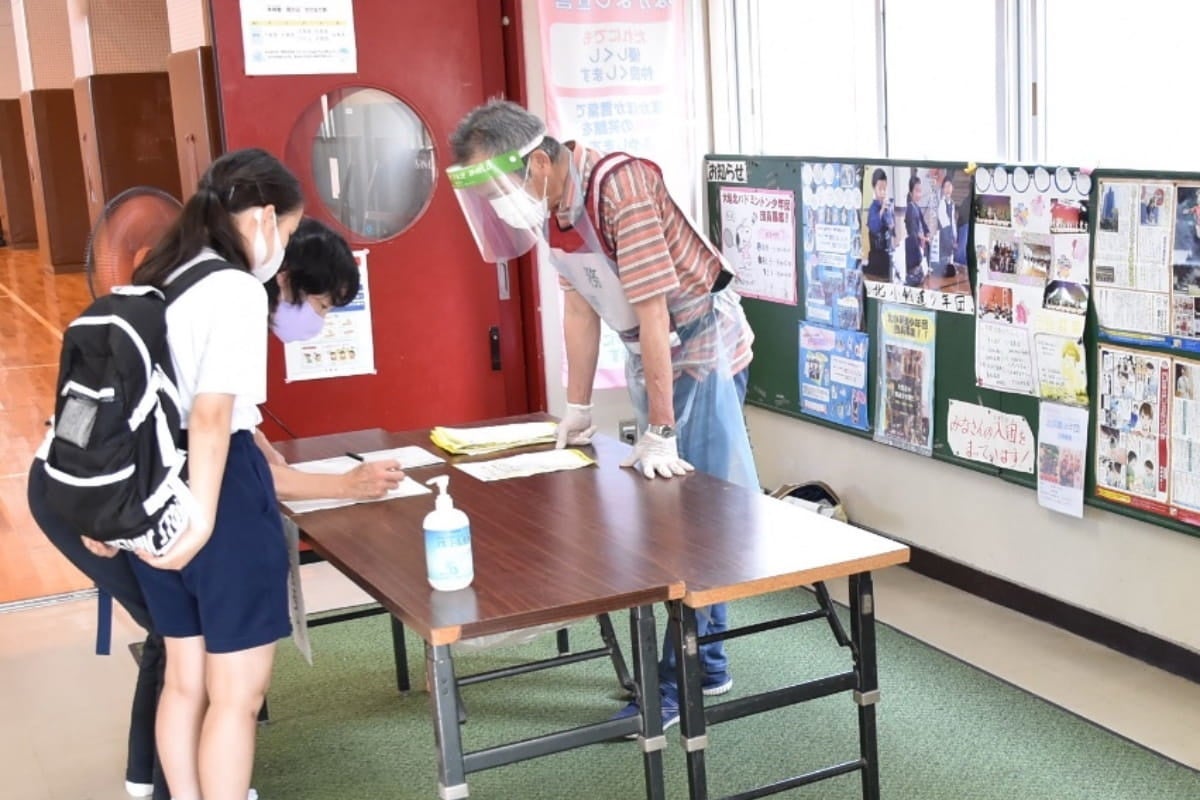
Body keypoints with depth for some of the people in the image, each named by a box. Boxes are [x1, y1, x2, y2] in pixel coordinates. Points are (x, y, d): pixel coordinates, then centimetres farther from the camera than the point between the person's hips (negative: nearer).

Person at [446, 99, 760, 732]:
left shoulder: (620, 188, -28)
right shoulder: (550, 204, -2)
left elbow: (653, 313, -28)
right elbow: (580, 306, 7)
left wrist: (660, 433, -25)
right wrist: (578, 408, 11)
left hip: (700, 346, -8)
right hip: (647, 354, 9)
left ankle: (679, 683, 3)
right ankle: (707, 666, 23)